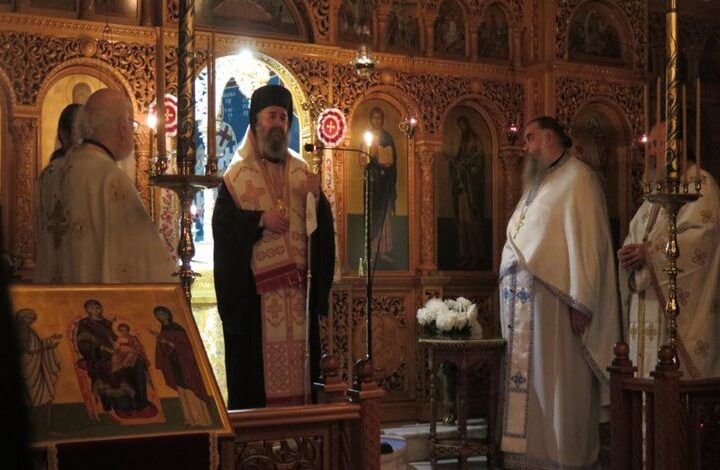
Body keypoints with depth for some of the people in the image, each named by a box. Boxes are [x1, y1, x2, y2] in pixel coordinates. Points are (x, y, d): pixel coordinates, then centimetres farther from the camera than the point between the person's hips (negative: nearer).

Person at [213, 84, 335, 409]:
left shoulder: (301, 171, 14)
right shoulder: (238, 173, 4)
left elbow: (321, 223, 8)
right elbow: (222, 223, -7)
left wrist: (315, 197, -9)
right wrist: (259, 219, -17)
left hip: (297, 285, 4)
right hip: (253, 287, -3)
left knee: (297, 363, 4)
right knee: (256, 362, -2)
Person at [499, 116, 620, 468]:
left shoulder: (576, 178, -6)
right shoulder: (538, 183, 20)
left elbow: (587, 242, -14)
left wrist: (580, 303, -21)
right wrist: (511, 297, 13)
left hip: (555, 302, -8)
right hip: (525, 304, 8)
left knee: (557, 382, -3)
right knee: (528, 382, 10)